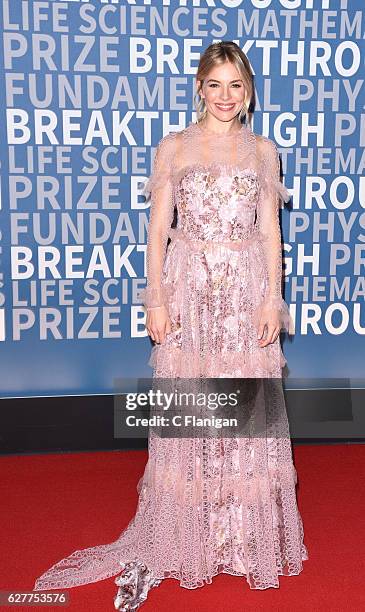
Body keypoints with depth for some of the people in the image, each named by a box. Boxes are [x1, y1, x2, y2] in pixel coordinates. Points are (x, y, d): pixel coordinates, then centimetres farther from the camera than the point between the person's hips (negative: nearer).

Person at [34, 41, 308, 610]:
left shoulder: (263, 150, 10)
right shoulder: (174, 147, 5)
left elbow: (270, 231, 7)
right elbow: (158, 229, 2)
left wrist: (273, 298, -3)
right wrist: (156, 301, -6)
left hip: (247, 290, 1)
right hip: (188, 286, -1)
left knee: (247, 406, 5)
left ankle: (247, 534, 21)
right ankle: (183, 536, 18)